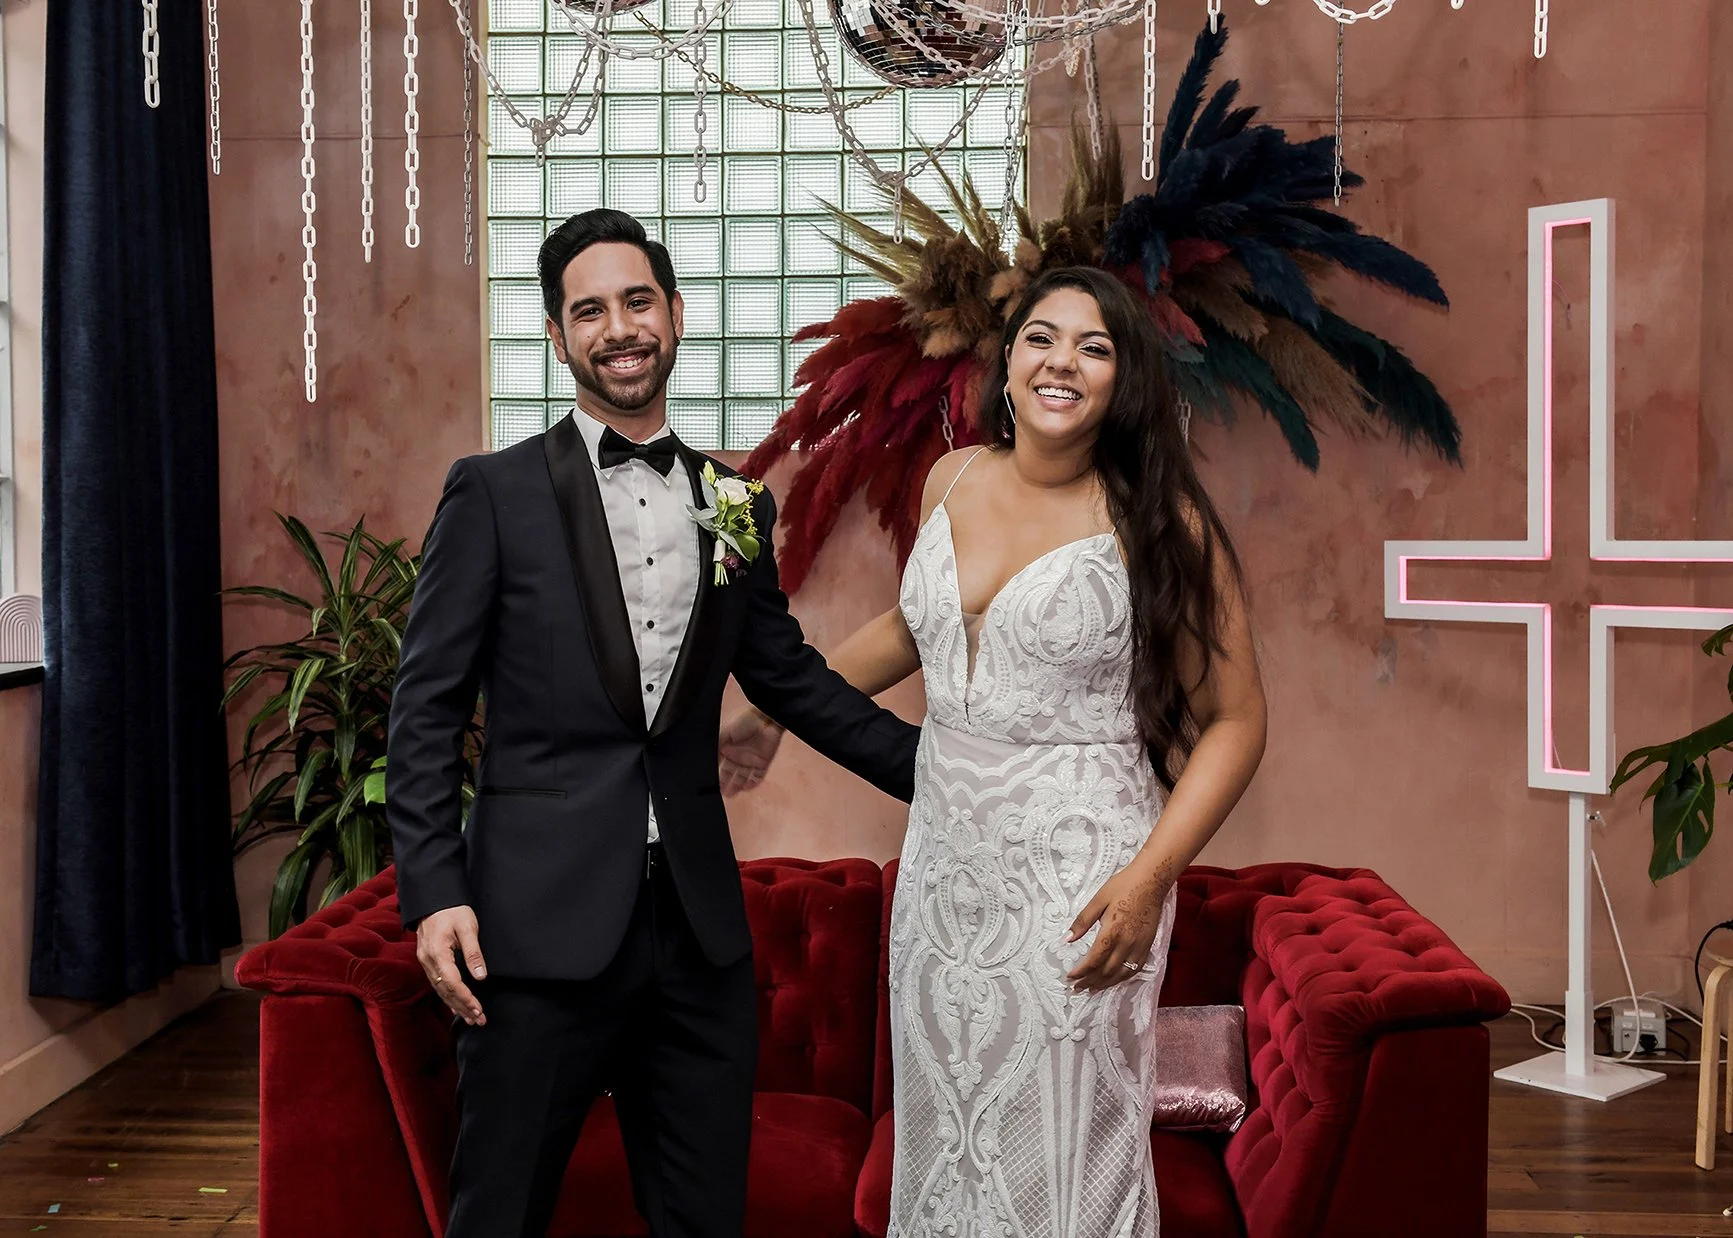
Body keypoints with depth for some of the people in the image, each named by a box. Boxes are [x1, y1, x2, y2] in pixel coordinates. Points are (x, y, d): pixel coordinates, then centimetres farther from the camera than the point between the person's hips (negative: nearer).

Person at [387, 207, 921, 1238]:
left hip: (699, 926, 4)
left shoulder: (736, 504, 10)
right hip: (543, 922, -3)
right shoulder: (495, 493, -1)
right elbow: (428, 707, -2)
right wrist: (434, 892, -10)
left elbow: (792, 677, 17)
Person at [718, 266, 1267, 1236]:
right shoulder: (955, 480, 5)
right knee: (942, 1134, 15)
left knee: (1062, 1156, 2)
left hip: (1074, 873, -5)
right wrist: (779, 710, 26)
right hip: (942, 856, 5)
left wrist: (1150, 878, -20)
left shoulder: (1159, 522, -10)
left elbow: (1234, 720, -9)